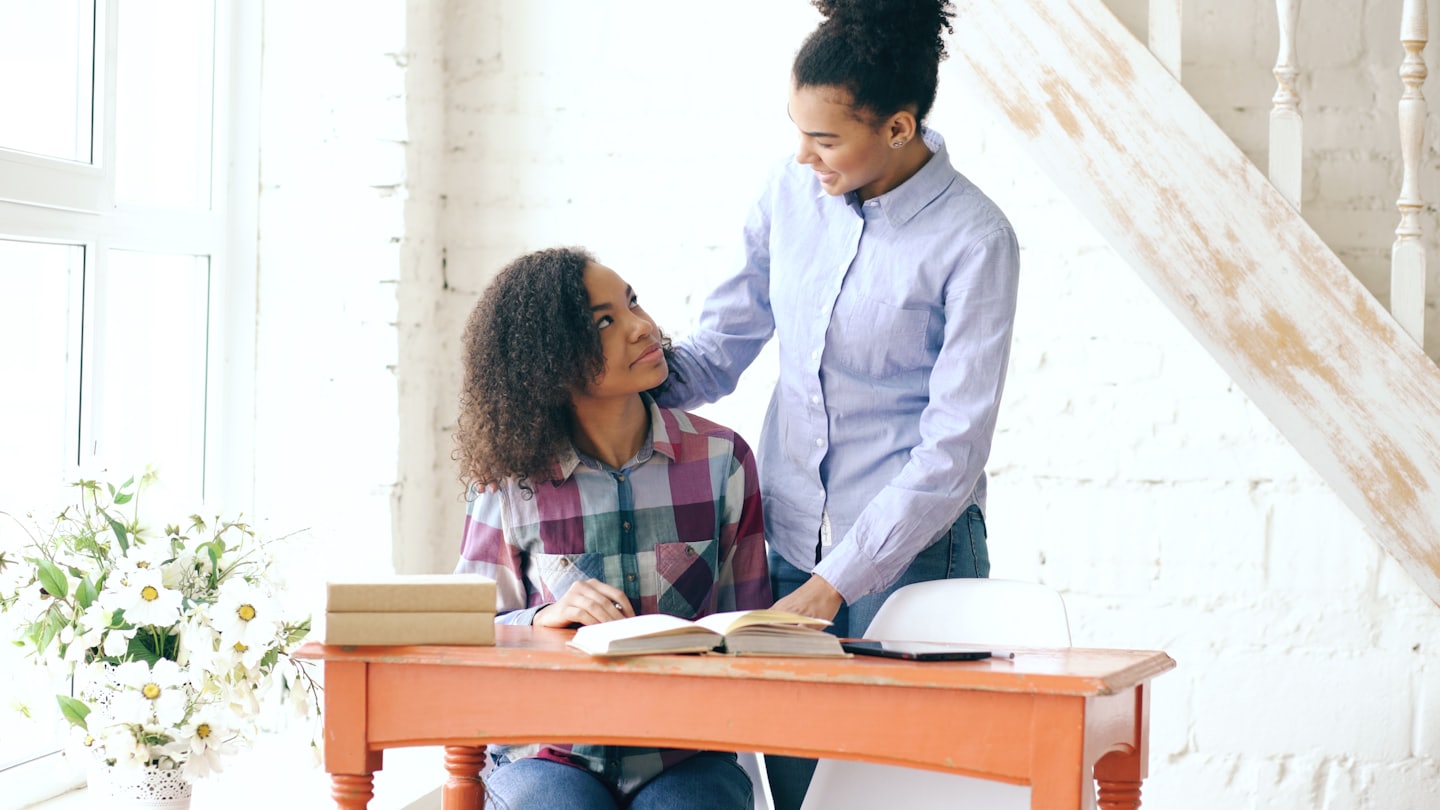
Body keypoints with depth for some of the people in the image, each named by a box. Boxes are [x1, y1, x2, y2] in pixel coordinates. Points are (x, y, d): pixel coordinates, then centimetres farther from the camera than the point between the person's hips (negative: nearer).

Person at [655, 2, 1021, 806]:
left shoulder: (974, 241, -15)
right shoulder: (792, 191, 1)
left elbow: (953, 448, -16)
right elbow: (723, 343, 10)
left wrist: (835, 581, -19)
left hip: (910, 554, -4)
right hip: (789, 543, 5)